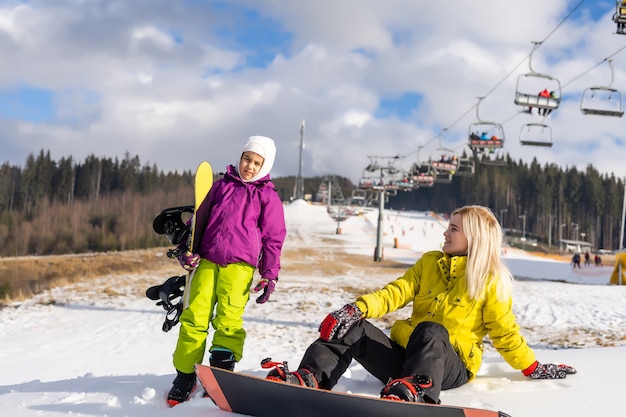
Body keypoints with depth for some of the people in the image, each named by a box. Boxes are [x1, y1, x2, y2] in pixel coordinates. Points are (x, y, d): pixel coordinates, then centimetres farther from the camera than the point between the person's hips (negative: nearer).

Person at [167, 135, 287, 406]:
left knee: (228, 319, -10)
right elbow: (200, 218, 19)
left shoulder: (268, 196, 6)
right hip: (207, 260, 3)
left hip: (239, 264, -2)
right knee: (194, 316, -3)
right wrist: (188, 249, 8)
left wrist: (270, 276, 1)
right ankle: (185, 376, 4)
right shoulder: (222, 186, 15)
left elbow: (273, 239, 6)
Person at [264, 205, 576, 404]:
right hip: (404, 354, 5)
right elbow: (397, 292, 3)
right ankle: (308, 379, -38)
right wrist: (357, 309, -12)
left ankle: (413, 392, -67)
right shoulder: (429, 263, 13)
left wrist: (533, 368, 2)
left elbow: (505, 332, 6)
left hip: (450, 366, -5)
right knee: (354, 329, -19)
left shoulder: (490, 281, 2)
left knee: (431, 331, -39)